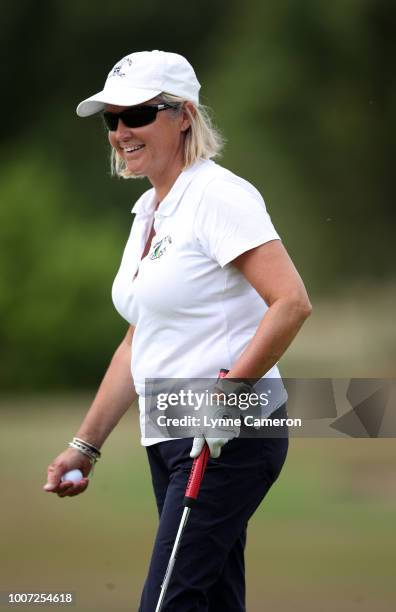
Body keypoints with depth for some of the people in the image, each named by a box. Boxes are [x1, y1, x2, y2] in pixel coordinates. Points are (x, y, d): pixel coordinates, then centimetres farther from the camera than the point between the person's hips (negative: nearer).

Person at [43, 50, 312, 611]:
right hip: (170, 439, 9)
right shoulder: (148, 211, 16)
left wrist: (228, 391, -23)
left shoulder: (218, 195, -11)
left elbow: (291, 303, -20)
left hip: (230, 437, -9)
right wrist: (86, 444, 20)